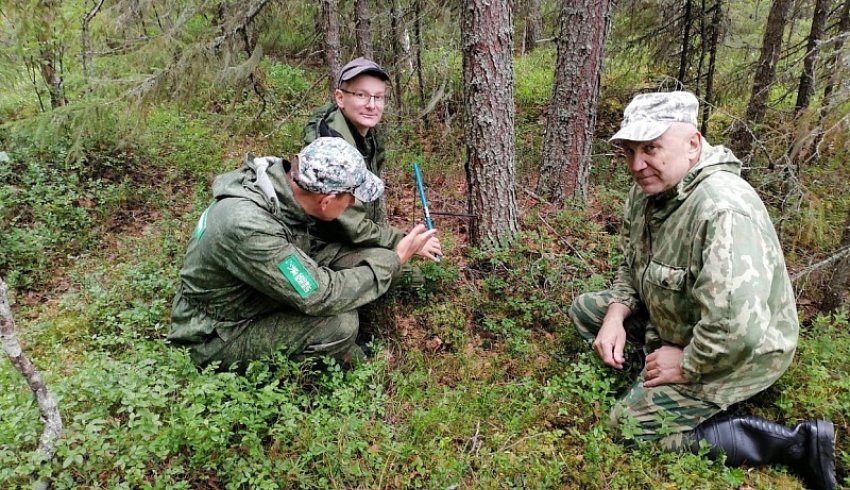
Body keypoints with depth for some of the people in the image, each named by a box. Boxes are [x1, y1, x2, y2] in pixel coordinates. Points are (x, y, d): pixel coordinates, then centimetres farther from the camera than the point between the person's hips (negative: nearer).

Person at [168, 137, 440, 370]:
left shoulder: (280, 176, -13)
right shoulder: (248, 226, -36)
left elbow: (306, 249, 0)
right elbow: (321, 296, -30)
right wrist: (395, 260, -20)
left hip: (255, 299, 7)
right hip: (217, 338, -7)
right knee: (340, 323, -26)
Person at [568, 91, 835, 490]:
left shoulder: (723, 211, -35)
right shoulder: (647, 190, -5)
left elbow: (737, 331, -41)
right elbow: (632, 264, 10)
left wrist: (686, 365, -22)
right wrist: (616, 314, -7)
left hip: (742, 352, -8)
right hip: (673, 320, 9)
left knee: (632, 425, -14)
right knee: (585, 310, 8)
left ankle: (795, 445, -8)